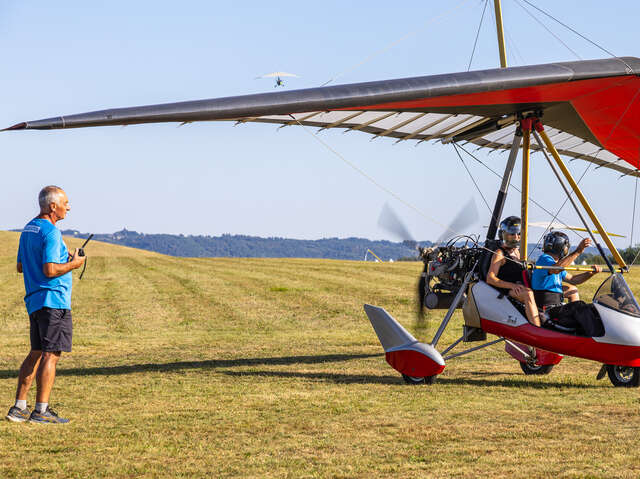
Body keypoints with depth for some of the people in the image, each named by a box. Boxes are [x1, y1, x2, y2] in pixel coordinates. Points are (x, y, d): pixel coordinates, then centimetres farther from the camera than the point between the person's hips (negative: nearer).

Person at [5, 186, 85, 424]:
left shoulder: (28, 229, 16)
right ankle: (41, 410, -9)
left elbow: (21, 266, 21)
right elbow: (50, 270, -22)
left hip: (34, 301, 10)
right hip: (53, 299, -10)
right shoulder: (50, 232, -14)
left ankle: (19, 407, 13)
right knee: (51, 354, -8)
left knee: (36, 353, 14)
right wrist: (73, 264, -6)